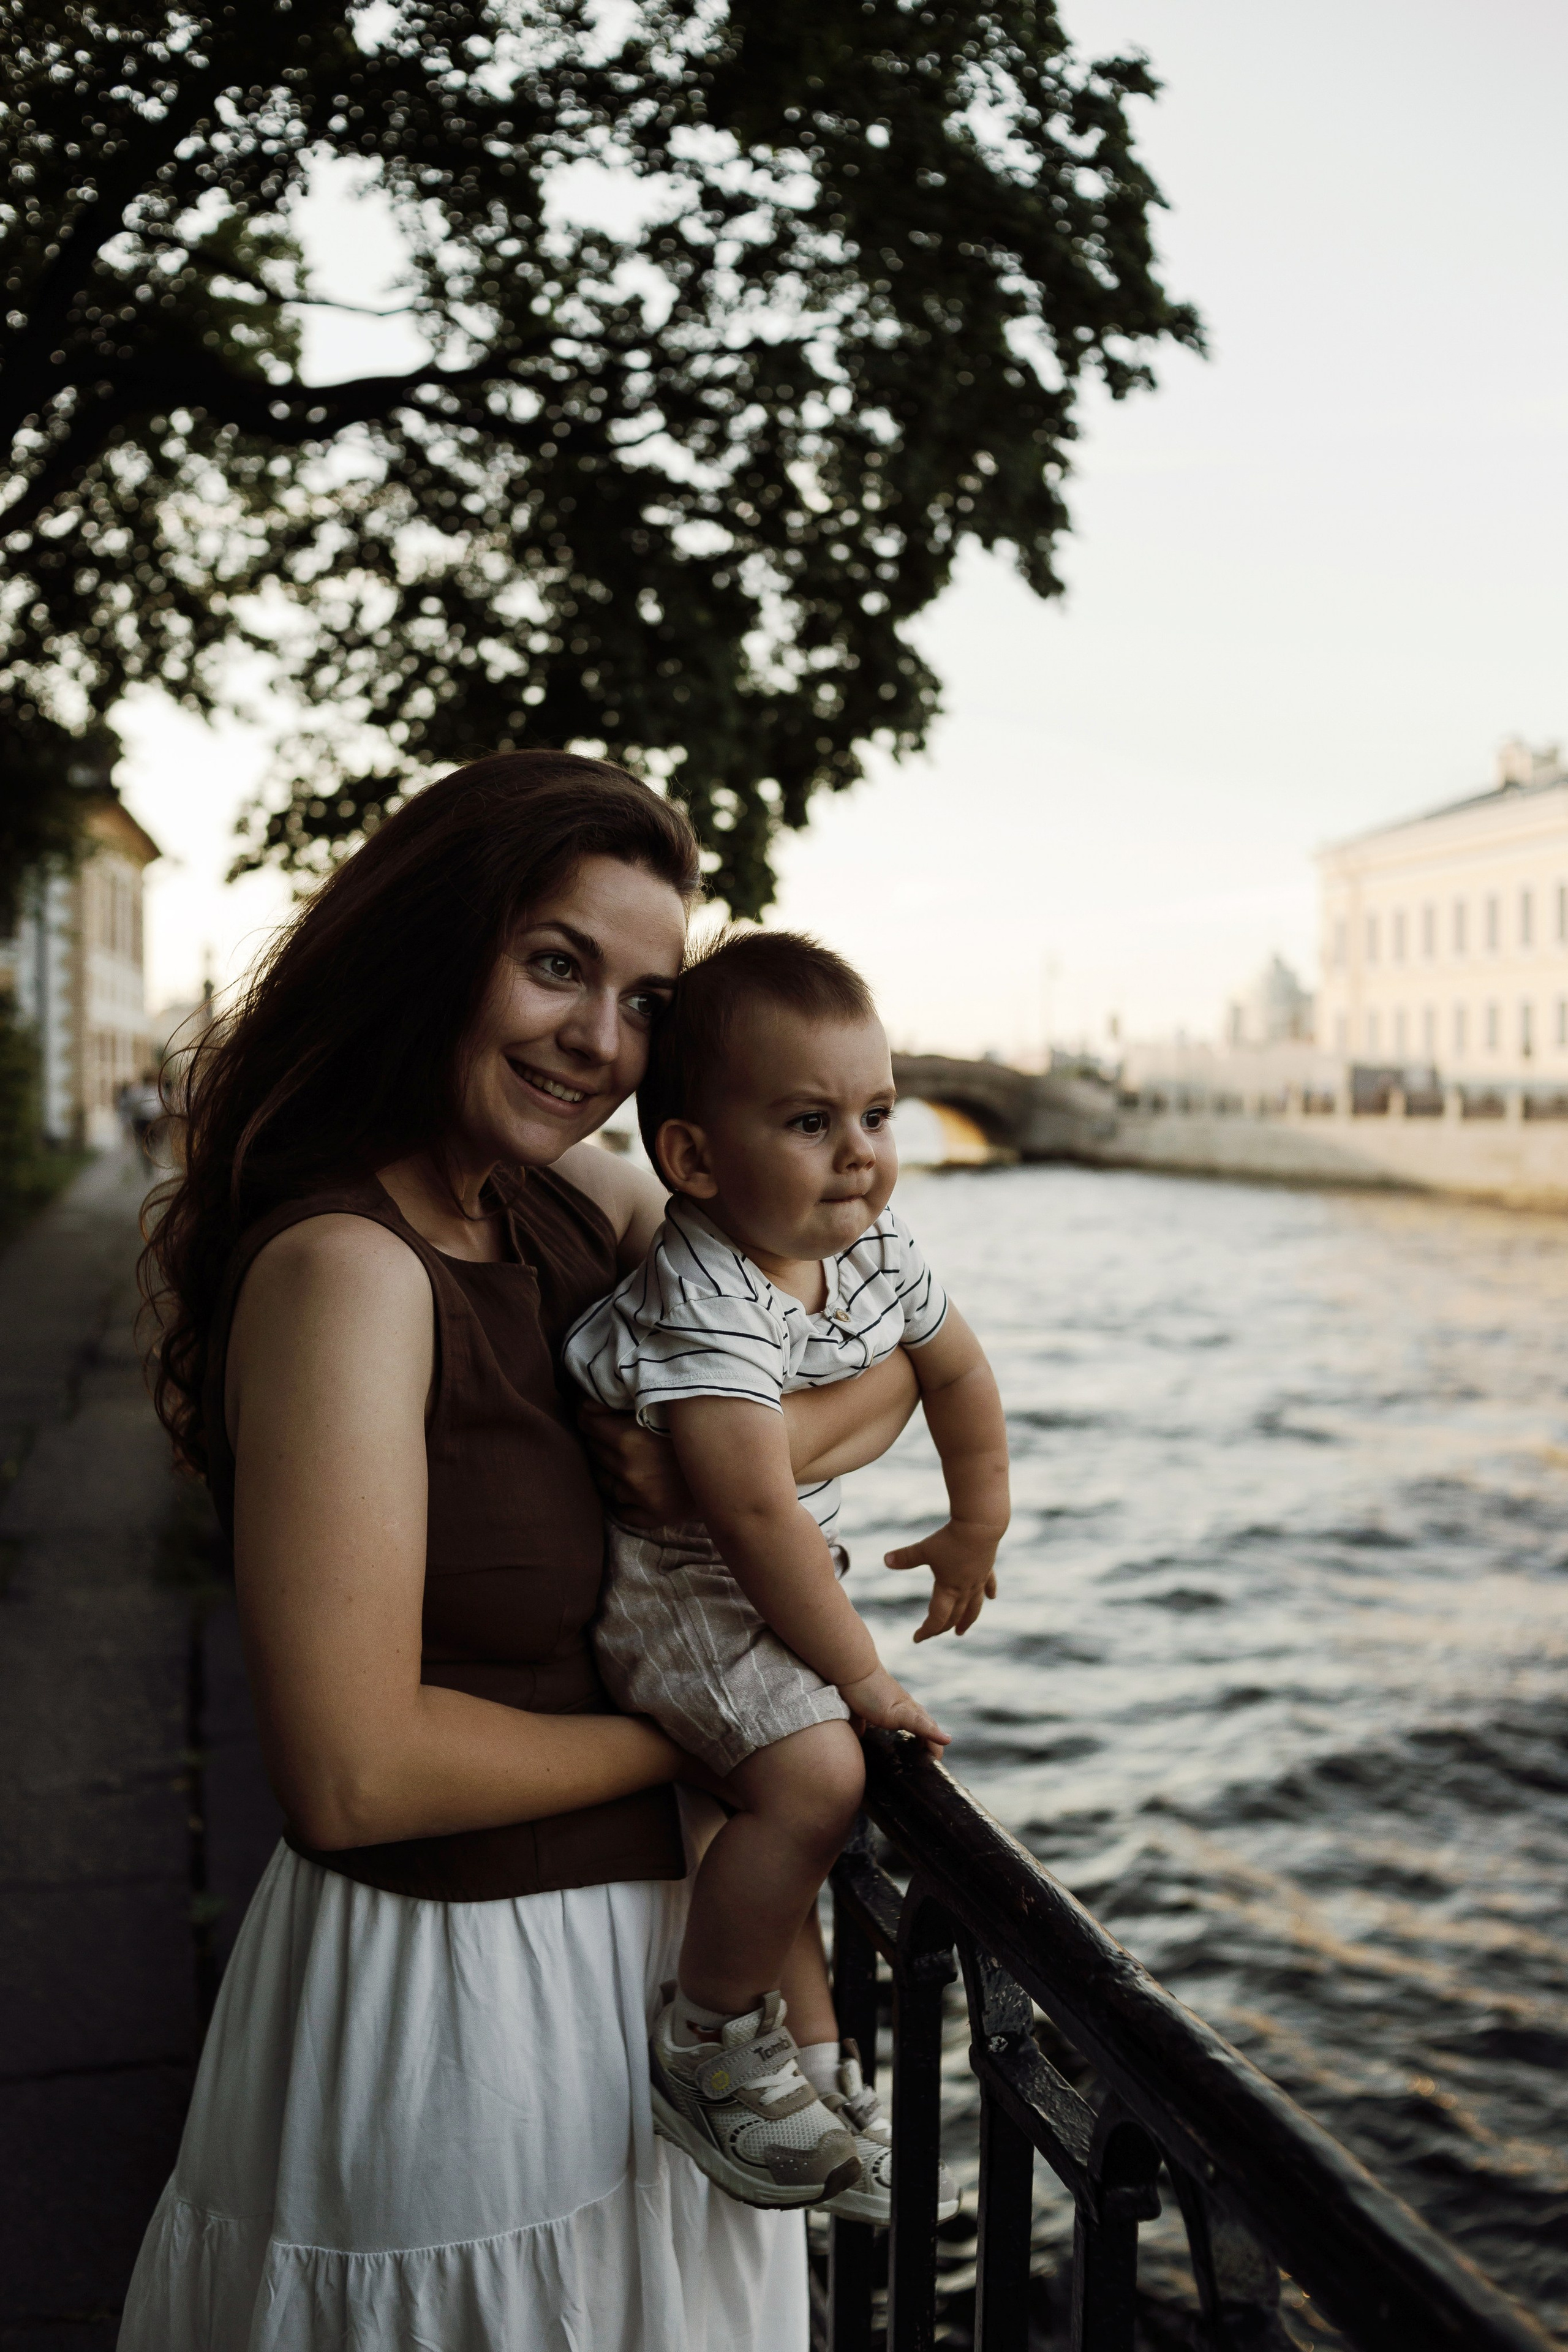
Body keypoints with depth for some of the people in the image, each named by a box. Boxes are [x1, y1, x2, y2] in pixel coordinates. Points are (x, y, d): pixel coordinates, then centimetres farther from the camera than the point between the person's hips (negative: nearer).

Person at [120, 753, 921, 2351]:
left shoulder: (577, 1205, -1)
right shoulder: (345, 1263, -24)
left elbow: (898, 1359, 7)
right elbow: (353, 1776, -27)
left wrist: (756, 1439, -15)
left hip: (640, 1943, 8)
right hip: (449, 1981, -7)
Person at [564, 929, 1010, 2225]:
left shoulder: (877, 1249, -5)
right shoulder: (706, 1306, -30)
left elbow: (959, 1371, 14)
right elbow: (758, 1514, -32)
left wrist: (977, 1530, 21)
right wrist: (859, 1672, -23)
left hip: (781, 1575, 8)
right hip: (671, 1584, -8)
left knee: (789, 1799, 15)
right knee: (814, 1774, -25)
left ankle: (817, 2065, 32)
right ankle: (703, 2044, -4)